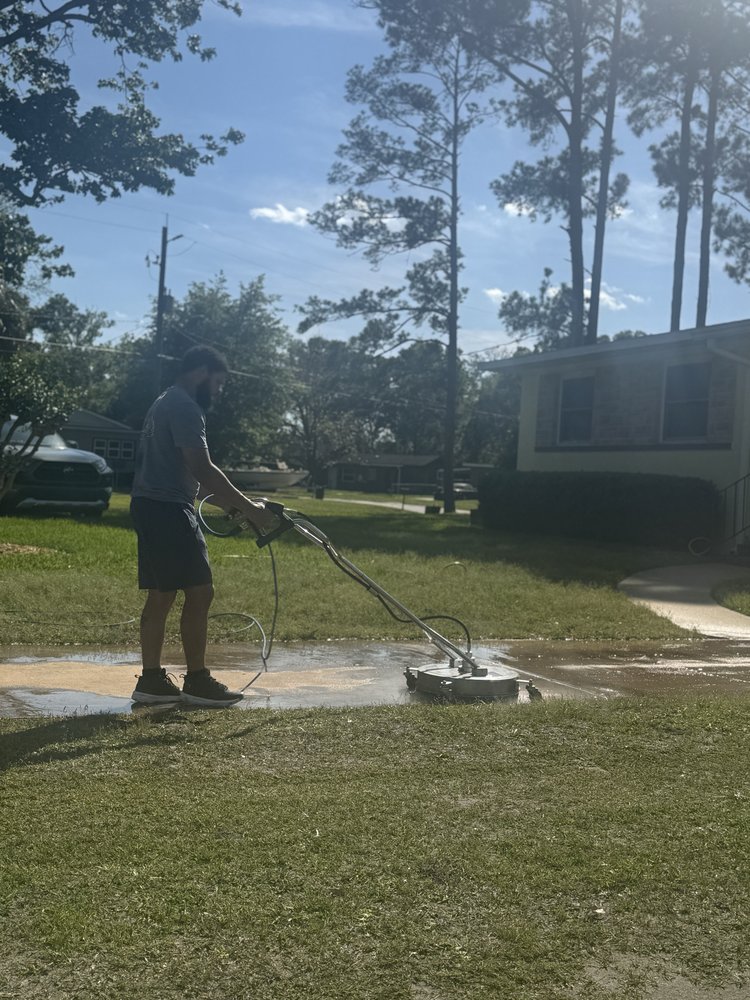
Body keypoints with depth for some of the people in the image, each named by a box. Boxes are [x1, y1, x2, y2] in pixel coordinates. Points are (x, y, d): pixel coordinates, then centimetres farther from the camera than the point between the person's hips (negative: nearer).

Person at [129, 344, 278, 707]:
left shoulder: (166, 404, 21)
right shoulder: (184, 407, -13)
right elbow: (203, 470, -21)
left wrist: (231, 505, 18)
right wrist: (249, 507, -17)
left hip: (152, 506, 11)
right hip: (167, 509, -11)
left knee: (162, 594, 11)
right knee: (199, 591, -7)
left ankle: (151, 679, 13)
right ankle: (197, 681, -2)